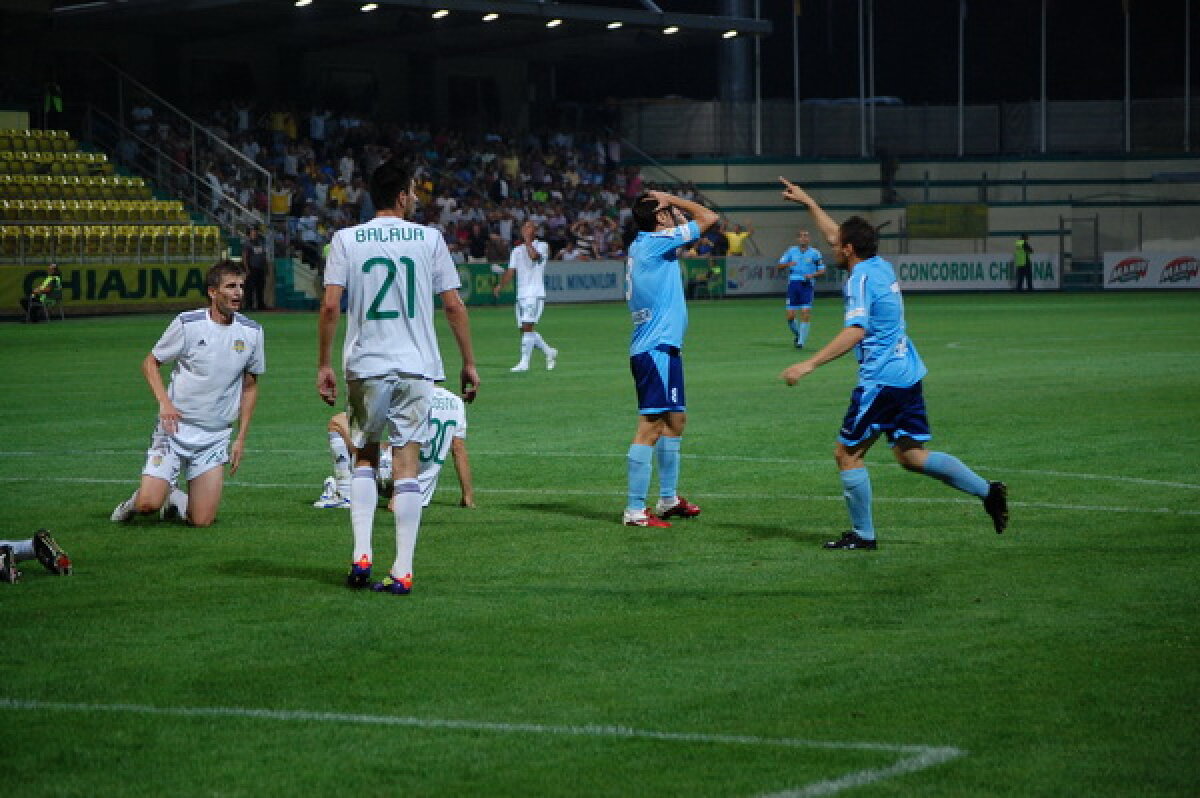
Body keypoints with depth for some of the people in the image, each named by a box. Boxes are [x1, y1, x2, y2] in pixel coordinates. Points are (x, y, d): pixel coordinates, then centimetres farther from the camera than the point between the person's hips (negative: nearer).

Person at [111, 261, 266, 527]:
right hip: (175, 427, -3)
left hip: (215, 437, 3)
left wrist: (241, 439, 8)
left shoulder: (252, 332, 3)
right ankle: (137, 501, 22)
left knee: (202, 521, -7)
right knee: (149, 504, -16)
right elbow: (150, 363, 3)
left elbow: (250, 387, 14)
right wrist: (164, 402, -14)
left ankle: (173, 500, 26)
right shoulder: (187, 323, -7)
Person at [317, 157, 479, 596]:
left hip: (365, 366, 1)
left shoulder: (346, 240, 1)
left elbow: (330, 305, -5)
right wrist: (469, 362, 9)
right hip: (416, 367, -1)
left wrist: (323, 365, 2)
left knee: (364, 457, 17)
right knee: (406, 466, 0)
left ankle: (361, 555, 3)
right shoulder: (429, 238, 1)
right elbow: (454, 305, 1)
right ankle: (402, 571, -4)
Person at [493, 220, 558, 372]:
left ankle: (524, 362, -15)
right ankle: (549, 352, 25)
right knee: (526, 330, 6)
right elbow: (511, 271, 14)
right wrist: (500, 285, -1)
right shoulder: (517, 250, 19)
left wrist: (527, 240, -12)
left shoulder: (542, 246, 1)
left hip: (535, 294, -7)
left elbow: (534, 256, -22)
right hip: (521, 295, 7)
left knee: (528, 327, -16)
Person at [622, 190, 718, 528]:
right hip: (657, 350, -11)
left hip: (663, 348, 11)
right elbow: (709, 218, -11)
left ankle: (668, 499, 30)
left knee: (676, 419, 20)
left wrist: (671, 203, 13)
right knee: (650, 427, -11)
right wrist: (673, 200, -1)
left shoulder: (642, 244, 13)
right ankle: (635, 510, -11)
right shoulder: (656, 242, -12)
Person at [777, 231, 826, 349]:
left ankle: (801, 341, -5)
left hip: (806, 285, -2)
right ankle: (797, 334, 27)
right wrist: (788, 264, -13)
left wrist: (812, 275, -14)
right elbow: (780, 265, 8)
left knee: (806, 313, -12)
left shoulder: (814, 253, 3)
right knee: (790, 315, -2)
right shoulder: (792, 250, 9)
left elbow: (822, 270, 5)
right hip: (793, 283, 2)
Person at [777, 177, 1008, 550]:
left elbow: (855, 332, -25)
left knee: (847, 454, 1)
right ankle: (987, 490, 7)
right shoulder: (882, 267, 13)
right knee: (910, 455, 14)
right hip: (907, 375, 9)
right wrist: (808, 203, 37)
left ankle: (863, 534, 4)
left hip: (880, 379, -9)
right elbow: (837, 237, 30)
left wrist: (810, 364, -29)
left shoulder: (861, 278, -13)